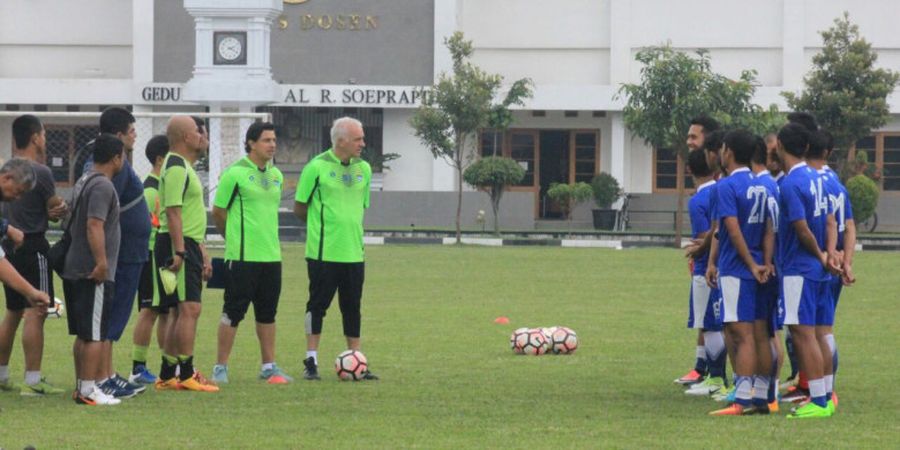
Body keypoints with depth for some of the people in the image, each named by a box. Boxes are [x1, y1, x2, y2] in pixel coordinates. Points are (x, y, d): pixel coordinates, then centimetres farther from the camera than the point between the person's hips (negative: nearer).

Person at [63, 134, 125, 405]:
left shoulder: (84, 182, 17)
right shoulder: (103, 186, -14)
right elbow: (94, 225, -25)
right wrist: (101, 263, -26)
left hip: (76, 269, 10)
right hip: (94, 273, -10)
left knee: (83, 334, 13)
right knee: (94, 334, -7)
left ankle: (81, 386, 17)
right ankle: (88, 390, -7)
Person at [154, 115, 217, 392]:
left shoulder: (185, 167, 21)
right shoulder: (176, 168, -13)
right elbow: (173, 213, -20)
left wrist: (202, 253, 26)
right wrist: (179, 252, -25)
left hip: (188, 246, 11)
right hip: (178, 245, -11)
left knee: (180, 312, 12)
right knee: (190, 309, -12)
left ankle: (167, 376, 15)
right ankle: (186, 375, -12)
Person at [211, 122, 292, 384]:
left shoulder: (276, 175, 12)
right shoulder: (235, 173, -9)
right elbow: (217, 212, -2)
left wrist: (271, 239, 16)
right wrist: (234, 238, 8)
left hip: (271, 255, 6)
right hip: (242, 256, -6)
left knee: (267, 313, 10)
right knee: (233, 313, -3)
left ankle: (269, 366, 17)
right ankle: (221, 368, 4)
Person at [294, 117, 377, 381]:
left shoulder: (363, 169, 8)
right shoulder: (317, 167, -8)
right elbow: (299, 207, 0)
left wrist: (350, 226, 10)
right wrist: (320, 225, 8)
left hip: (354, 252, 5)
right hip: (324, 252, -5)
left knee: (352, 307, 8)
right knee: (318, 304, 0)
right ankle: (311, 362, 7)